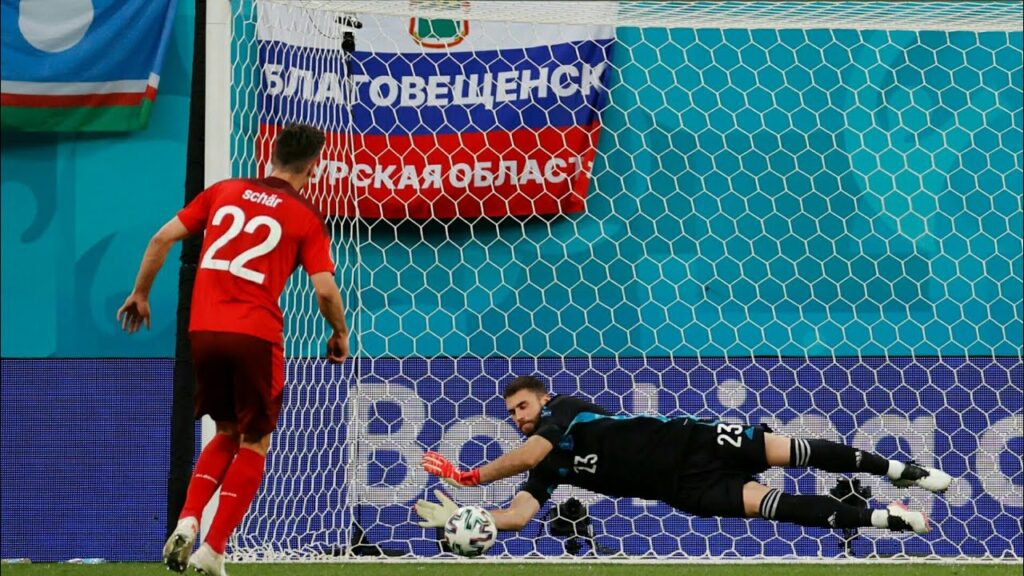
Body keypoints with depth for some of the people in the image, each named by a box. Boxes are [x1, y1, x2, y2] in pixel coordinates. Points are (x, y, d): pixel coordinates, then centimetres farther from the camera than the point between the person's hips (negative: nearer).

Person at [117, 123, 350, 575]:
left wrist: (140, 294, 20)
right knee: (254, 444, 10)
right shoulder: (306, 218, 3)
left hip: (203, 330, 4)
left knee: (228, 433, 22)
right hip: (256, 335, -4)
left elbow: (163, 238, 9)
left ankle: (187, 522, 2)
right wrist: (340, 335, 12)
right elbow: (325, 290, -6)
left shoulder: (224, 192, 13)